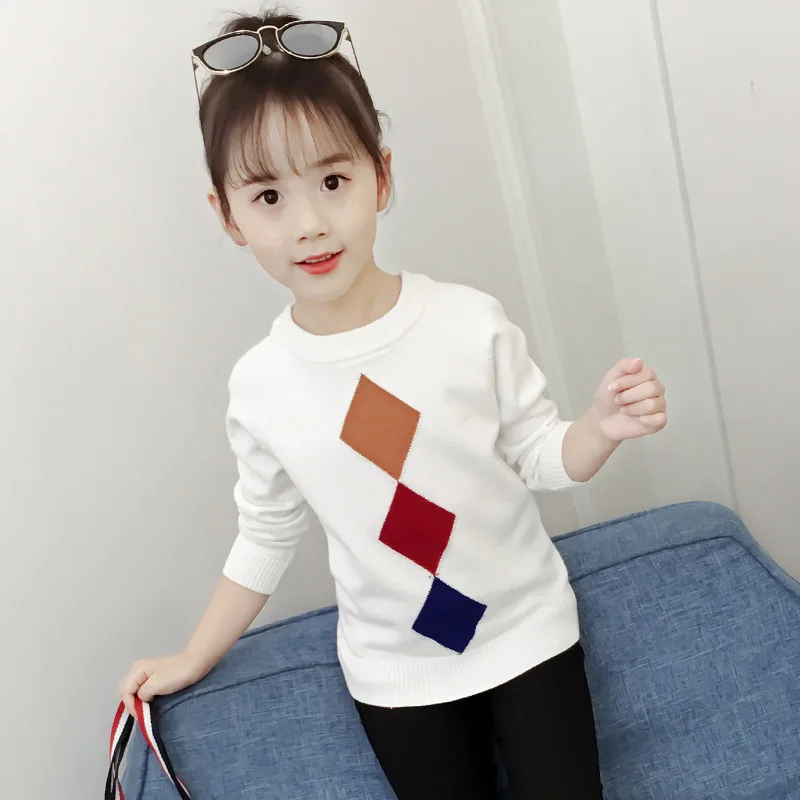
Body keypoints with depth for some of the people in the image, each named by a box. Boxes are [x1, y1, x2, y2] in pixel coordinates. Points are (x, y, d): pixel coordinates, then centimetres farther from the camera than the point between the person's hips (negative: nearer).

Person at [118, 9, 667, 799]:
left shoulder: (471, 324, -17)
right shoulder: (259, 385, -11)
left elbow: (539, 456, -4)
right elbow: (265, 536, 3)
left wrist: (600, 427, -25)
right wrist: (192, 661, 10)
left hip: (526, 632, 0)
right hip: (394, 673, 1)